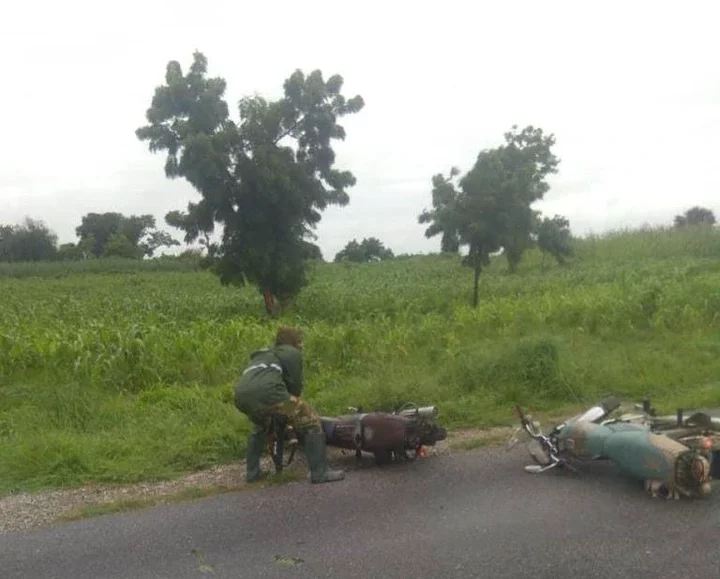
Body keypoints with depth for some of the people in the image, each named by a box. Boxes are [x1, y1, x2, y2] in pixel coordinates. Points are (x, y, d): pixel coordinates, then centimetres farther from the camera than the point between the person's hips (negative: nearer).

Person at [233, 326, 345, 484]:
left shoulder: (262, 355, 41)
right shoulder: (292, 353, 21)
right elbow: (295, 385, 17)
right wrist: (293, 409, 37)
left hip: (241, 396, 7)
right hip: (266, 392, -7)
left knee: (260, 426, 38)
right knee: (310, 421, 4)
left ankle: (252, 472, 36)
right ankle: (320, 472, -2)